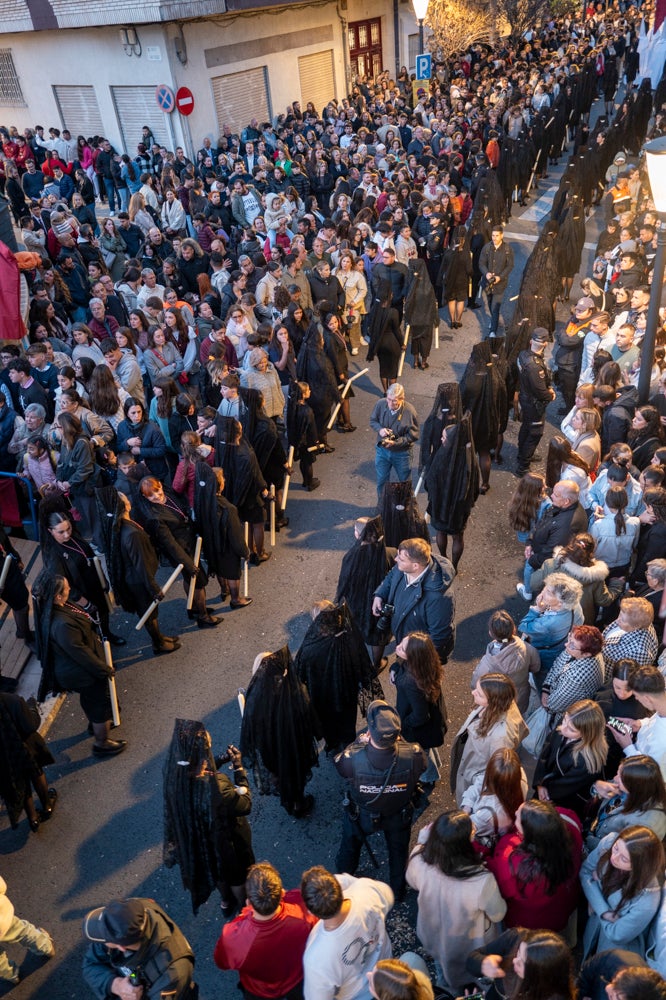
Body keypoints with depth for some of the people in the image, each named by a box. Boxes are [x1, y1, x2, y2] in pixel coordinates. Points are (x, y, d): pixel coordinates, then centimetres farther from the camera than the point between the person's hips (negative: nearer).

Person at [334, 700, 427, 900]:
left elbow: (338, 764, -17)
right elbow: (422, 766, -13)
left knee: (350, 845, 34)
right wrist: (399, 740, -8)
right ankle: (397, 890, 59)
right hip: (399, 815, 0)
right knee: (398, 850, 32)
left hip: (362, 816, 0)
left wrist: (359, 740, -10)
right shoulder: (412, 756, -40)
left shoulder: (353, 759, -43)